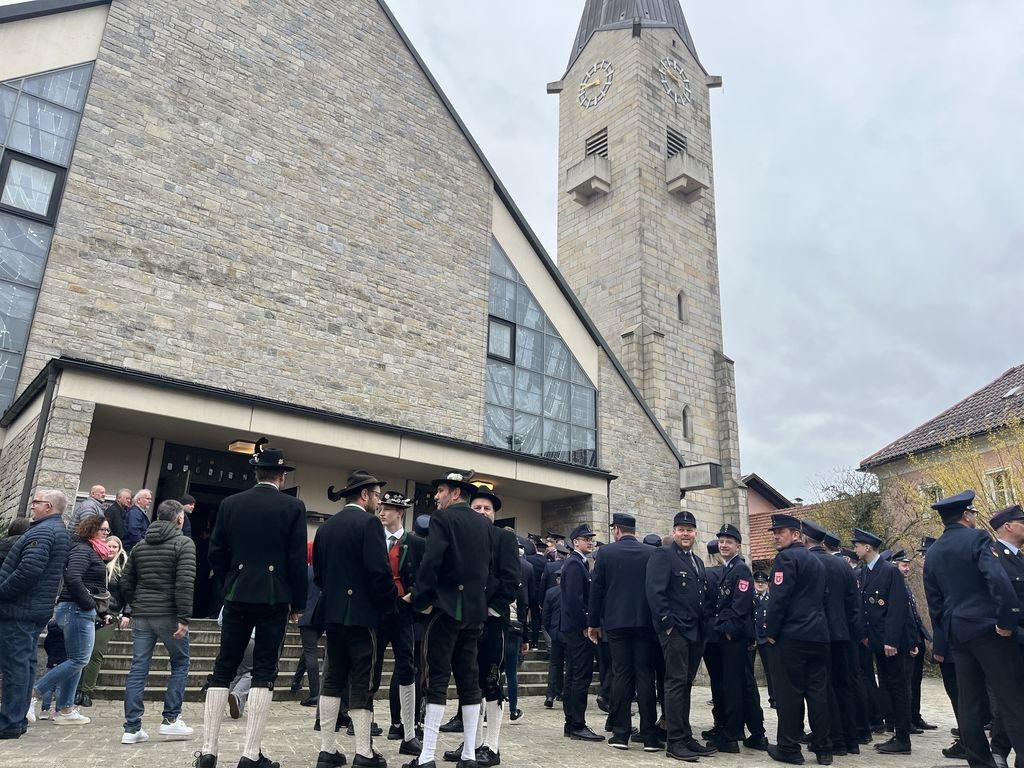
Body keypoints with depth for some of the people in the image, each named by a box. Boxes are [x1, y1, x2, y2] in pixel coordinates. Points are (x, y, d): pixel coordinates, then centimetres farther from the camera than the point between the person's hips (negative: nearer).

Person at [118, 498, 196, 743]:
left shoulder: (140, 545, 14)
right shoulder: (184, 543, -6)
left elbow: (126, 582, 16)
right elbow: (185, 583, -16)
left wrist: (127, 611, 25)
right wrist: (184, 618, -15)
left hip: (141, 615, 5)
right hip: (168, 615, -5)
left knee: (138, 669, 7)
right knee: (180, 664, 10)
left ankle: (132, 728, 8)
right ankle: (171, 720, 9)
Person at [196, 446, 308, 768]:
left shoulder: (230, 503, 3)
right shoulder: (293, 507, -5)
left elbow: (215, 554, 5)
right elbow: (298, 560, -7)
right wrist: (298, 603, 3)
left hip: (237, 596, 3)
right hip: (275, 597, -3)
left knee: (223, 670, 11)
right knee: (264, 672, 3)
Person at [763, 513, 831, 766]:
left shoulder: (787, 557, -10)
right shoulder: (816, 561, 17)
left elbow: (779, 598, -16)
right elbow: (820, 597, 20)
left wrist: (771, 631, -10)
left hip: (790, 636, -8)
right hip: (818, 635, 8)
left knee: (789, 692, -2)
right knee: (818, 691, 10)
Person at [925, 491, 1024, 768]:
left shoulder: (932, 553, 13)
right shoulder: (977, 538, -5)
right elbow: (999, 580, -21)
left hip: (956, 634, 6)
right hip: (988, 628, -6)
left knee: (969, 701, 10)